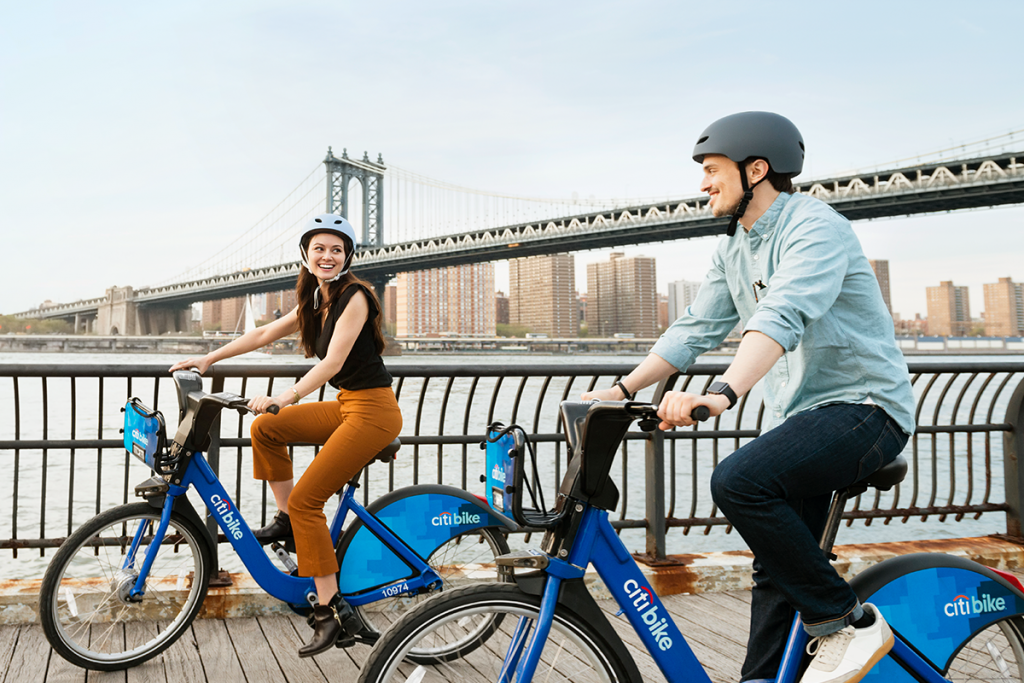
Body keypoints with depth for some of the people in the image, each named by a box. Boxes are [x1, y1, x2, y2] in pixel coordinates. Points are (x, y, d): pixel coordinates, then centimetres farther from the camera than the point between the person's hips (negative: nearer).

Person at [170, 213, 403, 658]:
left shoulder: (354, 297, -14)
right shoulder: (315, 302, 13)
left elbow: (332, 362, -23)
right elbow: (264, 334, 19)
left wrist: (284, 398, -33)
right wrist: (208, 359, 17)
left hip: (373, 410, -9)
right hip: (346, 405, 9)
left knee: (305, 500, -12)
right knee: (265, 428, 8)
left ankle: (333, 611, -7)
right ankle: (286, 520, 18)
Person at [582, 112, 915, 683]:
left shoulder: (815, 226, -15)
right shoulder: (735, 248, 13)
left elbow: (782, 317, -32)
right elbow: (697, 328, 12)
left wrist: (722, 394, -46)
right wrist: (624, 389, 3)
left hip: (864, 405, -9)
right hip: (799, 415, 9)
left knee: (739, 482, -29)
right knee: (777, 566, 8)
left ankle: (849, 622, -13)